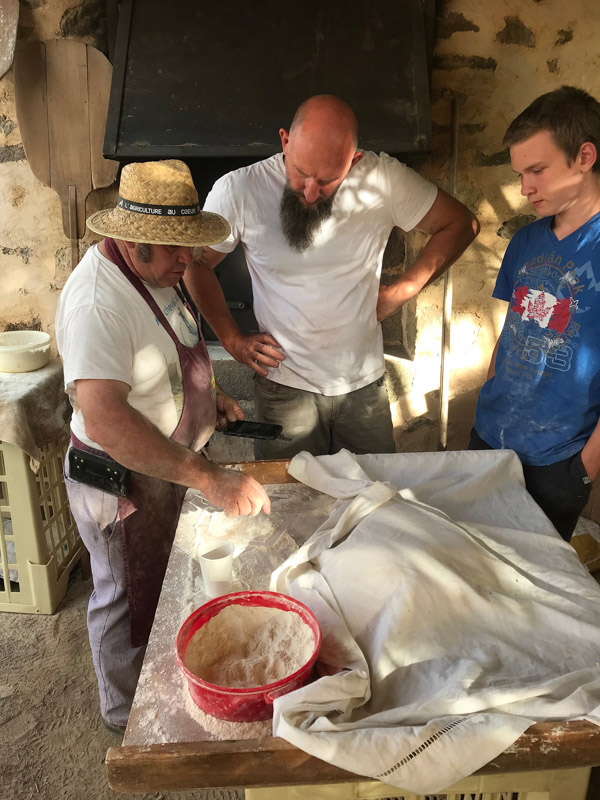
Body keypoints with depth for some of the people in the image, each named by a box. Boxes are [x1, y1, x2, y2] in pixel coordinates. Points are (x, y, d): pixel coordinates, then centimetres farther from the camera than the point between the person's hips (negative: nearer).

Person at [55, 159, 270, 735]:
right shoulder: (97, 302, -32)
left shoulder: (153, 270, 1)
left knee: (161, 585, 28)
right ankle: (127, 716, 42)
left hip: (166, 466, 9)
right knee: (127, 599, 14)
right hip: (121, 479, -9)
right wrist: (210, 479, -46)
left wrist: (207, 394, 4)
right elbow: (105, 419, -43)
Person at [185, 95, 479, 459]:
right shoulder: (238, 191, -12)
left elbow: (461, 223, 2)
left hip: (365, 385, 2)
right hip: (285, 386, -1)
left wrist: (399, 293, -3)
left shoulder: (383, 178, -10)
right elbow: (196, 264, 3)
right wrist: (233, 340, -3)